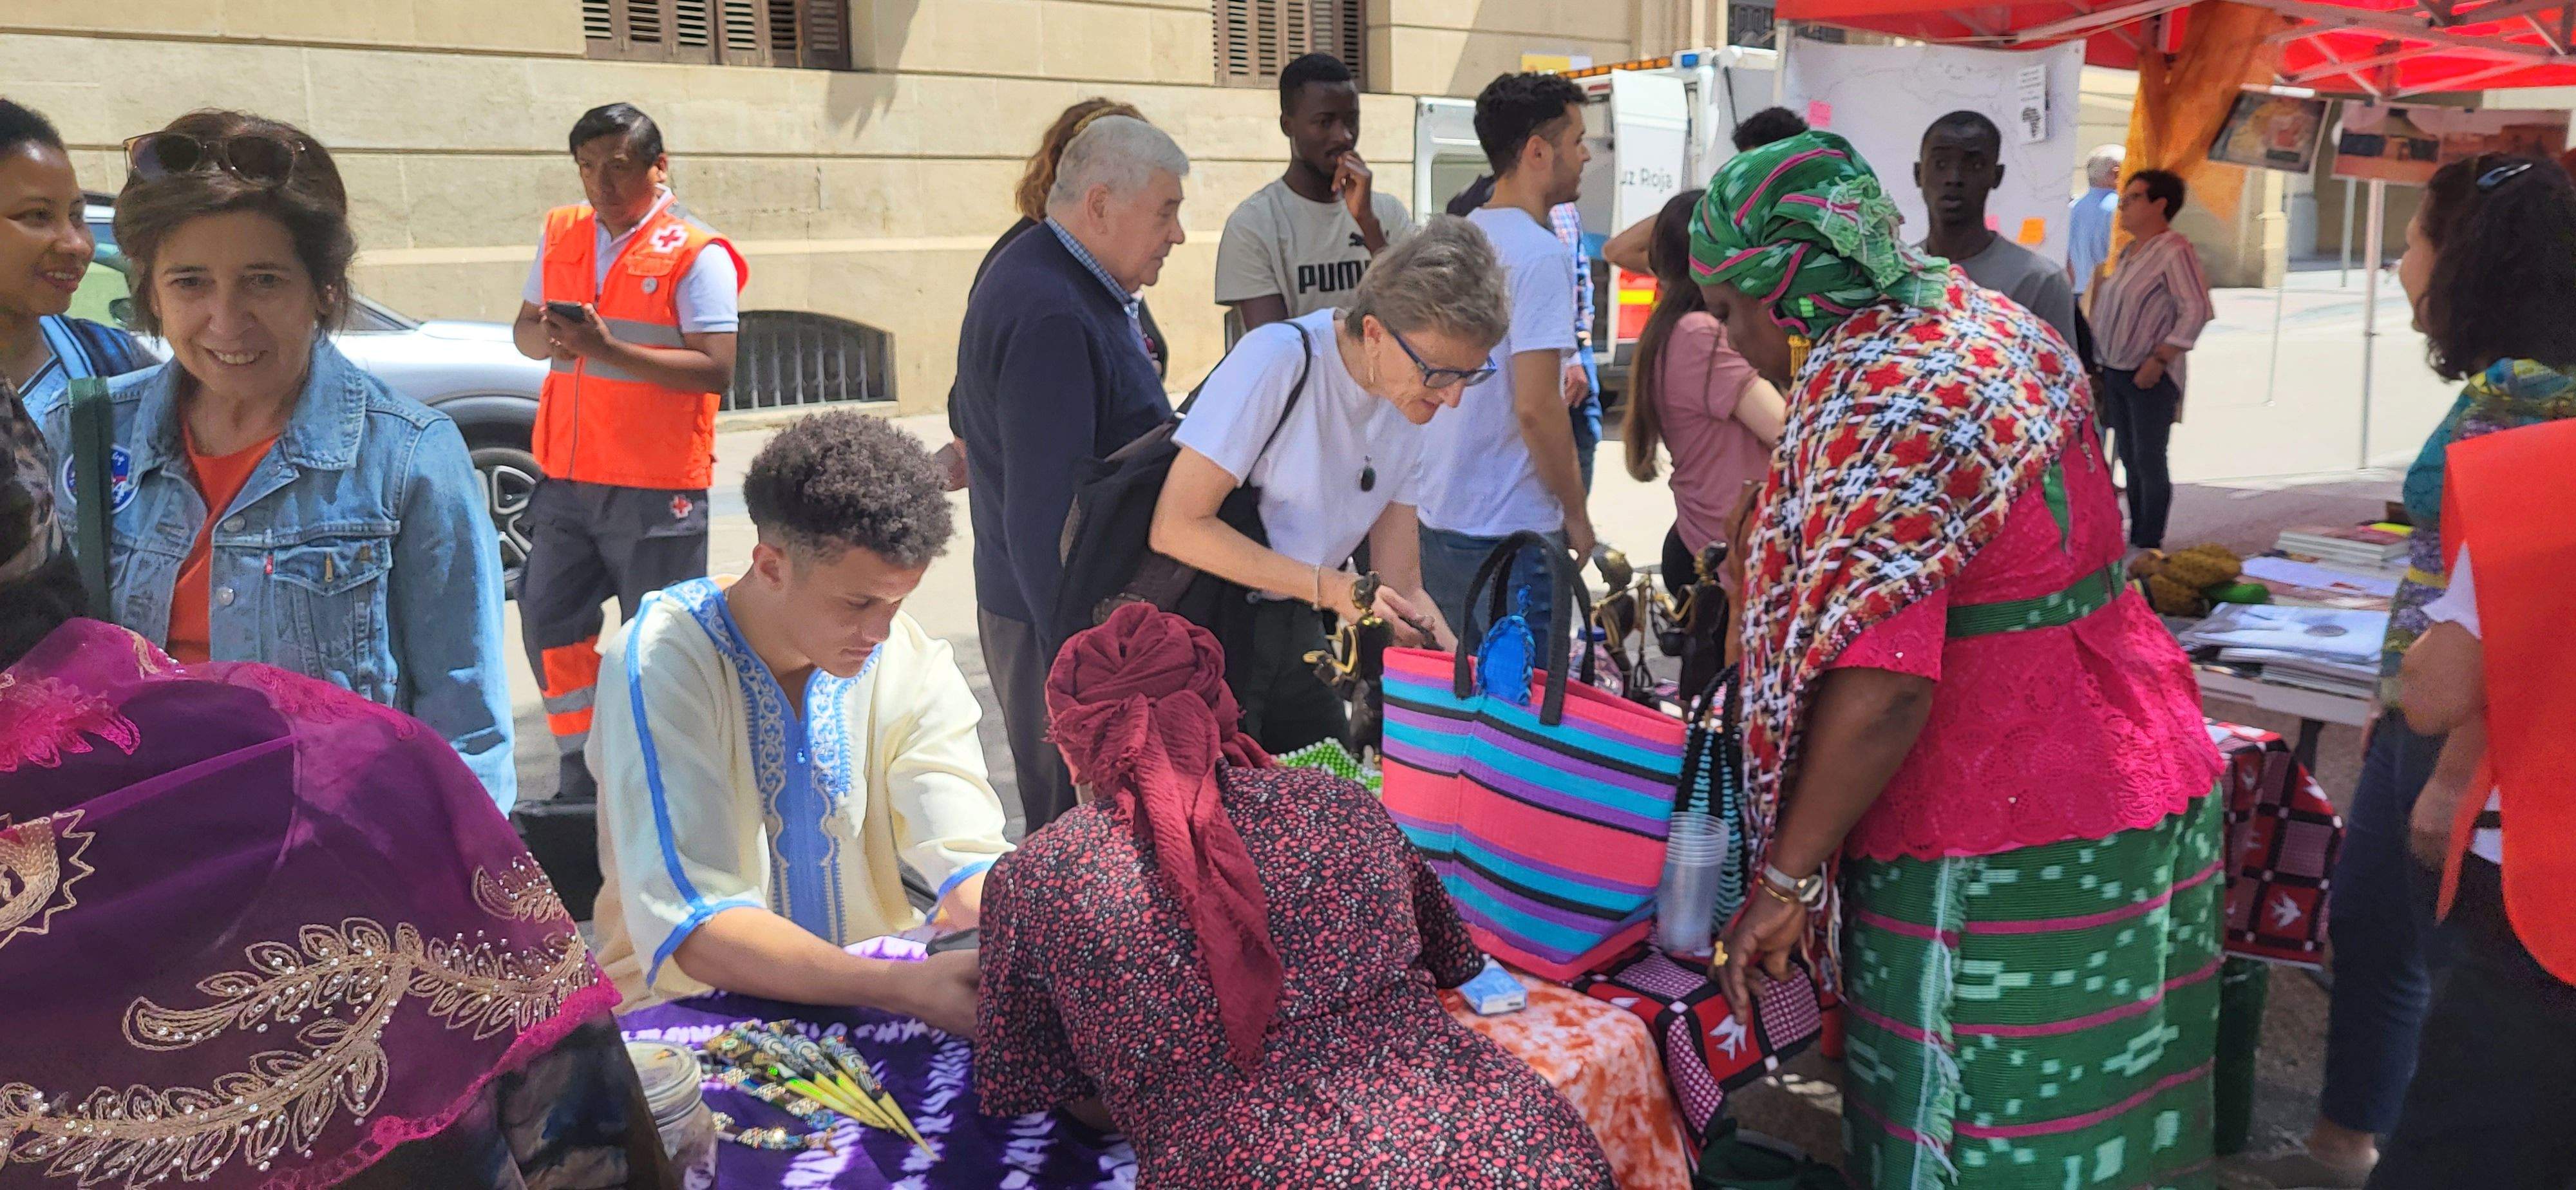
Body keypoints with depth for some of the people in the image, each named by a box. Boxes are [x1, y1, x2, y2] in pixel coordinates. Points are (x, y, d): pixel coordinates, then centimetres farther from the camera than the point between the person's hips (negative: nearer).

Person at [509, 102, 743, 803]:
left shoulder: (696, 254, -7)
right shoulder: (560, 235, 13)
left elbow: (715, 370, -16)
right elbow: (525, 334, 16)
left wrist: (610, 349, -23)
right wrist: (547, 331, -8)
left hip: (657, 488, -6)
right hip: (567, 476, 7)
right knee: (549, 625, 10)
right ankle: (578, 780, 24)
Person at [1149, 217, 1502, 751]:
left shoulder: (1407, 407, 1)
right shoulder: (1278, 359, -20)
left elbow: (1400, 586, 4)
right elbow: (1177, 526, -22)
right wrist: (1331, 588, -24)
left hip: (1293, 636, 7)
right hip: (1207, 628, -6)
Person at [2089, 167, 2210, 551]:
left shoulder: (2174, 252, -14)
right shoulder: (2130, 252, 13)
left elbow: (2197, 311, -20)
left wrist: (2159, 360, -21)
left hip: (2150, 378, -8)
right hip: (2115, 372, 8)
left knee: (2149, 461, -3)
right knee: (2130, 460, 14)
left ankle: (2148, 545, 4)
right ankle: (2134, 537, 22)